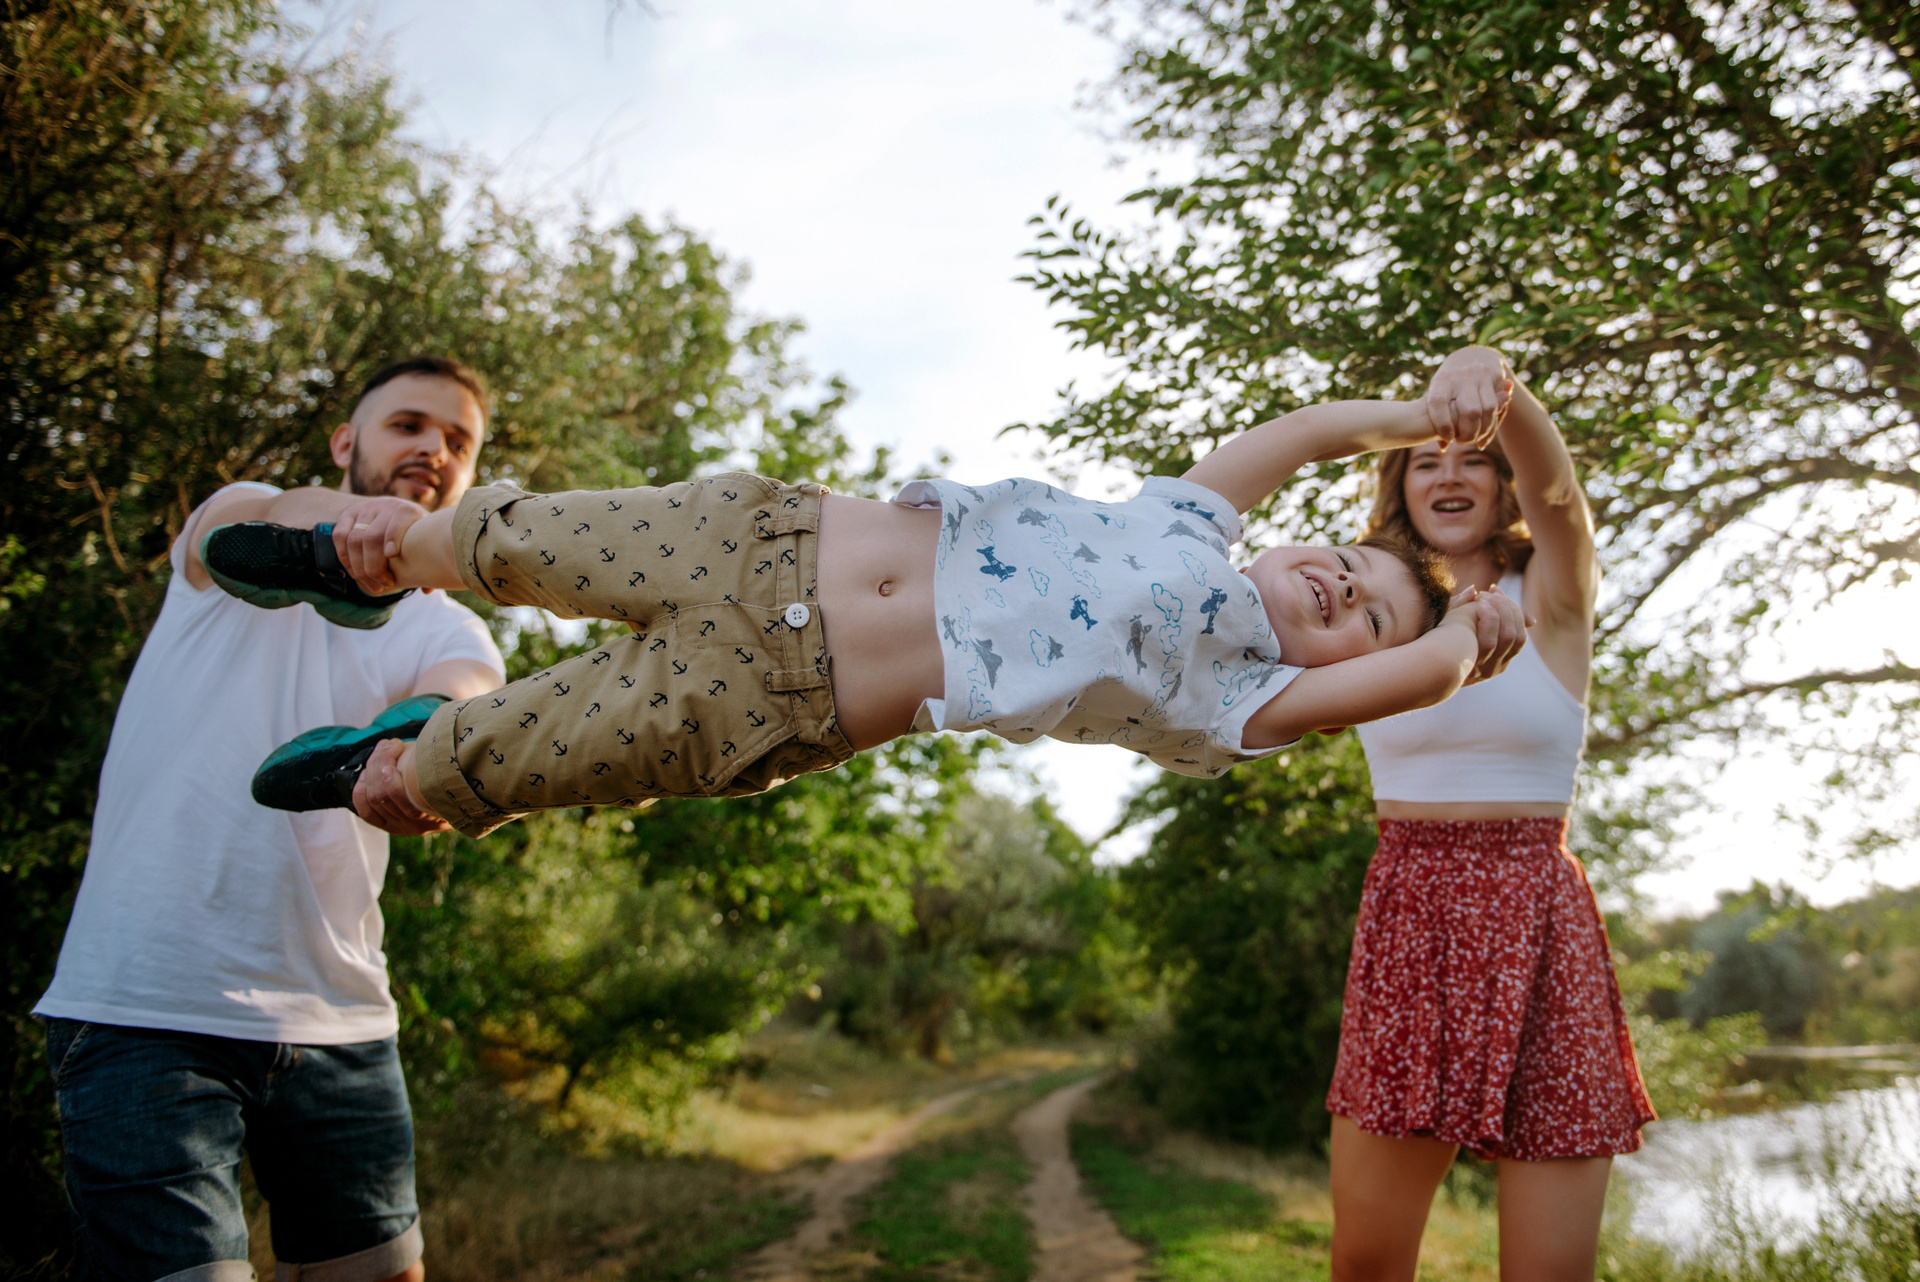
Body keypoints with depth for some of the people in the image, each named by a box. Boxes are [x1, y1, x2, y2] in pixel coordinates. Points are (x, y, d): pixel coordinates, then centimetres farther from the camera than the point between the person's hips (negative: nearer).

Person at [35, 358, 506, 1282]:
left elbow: (468, 700, -15)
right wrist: (346, 516, -44)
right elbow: (264, 522, -20)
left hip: (338, 1023, 4)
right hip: (145, 1009, -3)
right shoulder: (234, 529, 6)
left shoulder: (446, 632, 10)